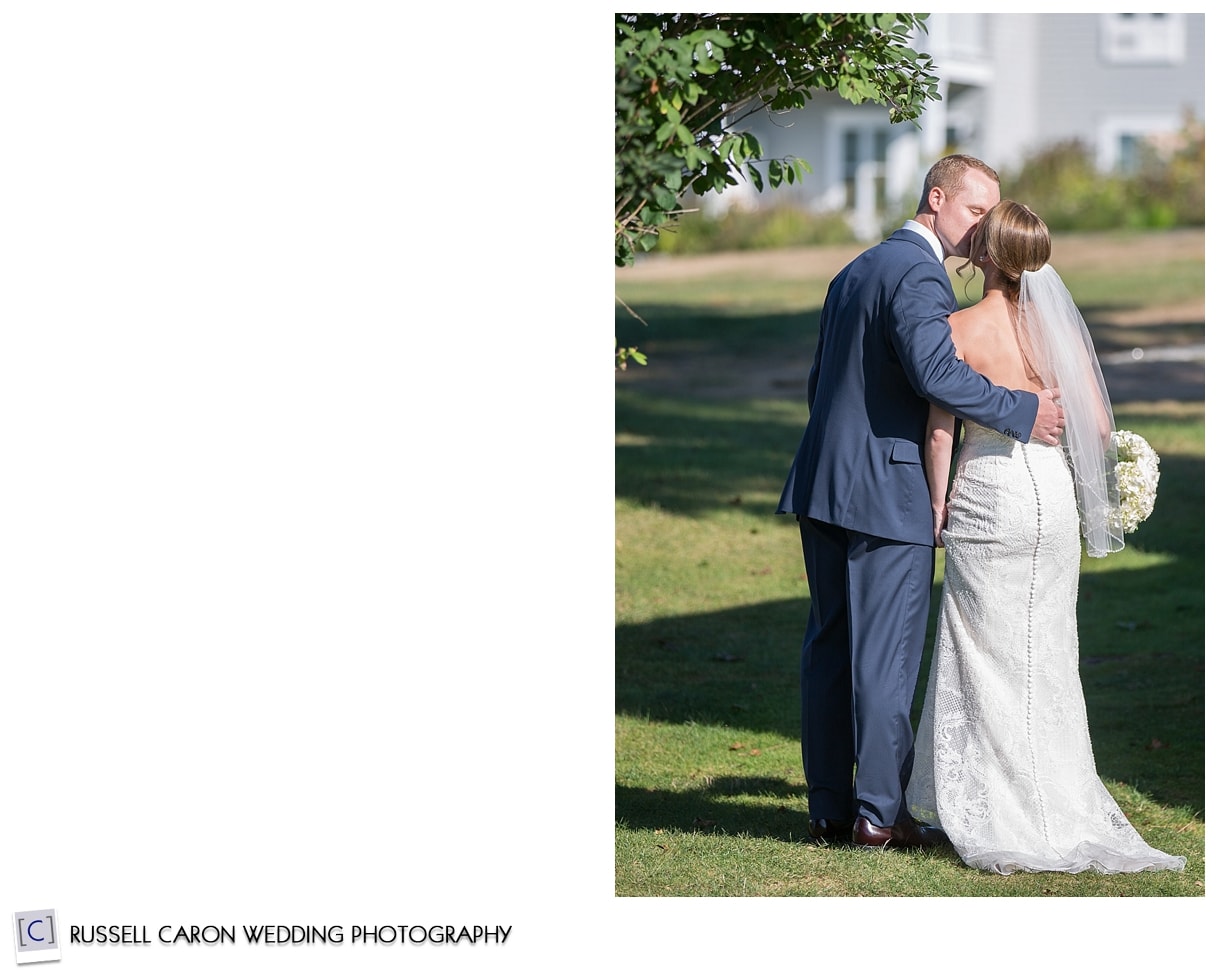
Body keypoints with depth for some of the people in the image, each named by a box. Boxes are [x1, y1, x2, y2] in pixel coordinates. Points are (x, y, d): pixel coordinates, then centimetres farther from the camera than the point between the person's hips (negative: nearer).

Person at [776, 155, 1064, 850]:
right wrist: (1022, 412, -21)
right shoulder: (918, 274, -13)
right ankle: (880, 813, 1)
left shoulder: (857, 270, 18)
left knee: (832, 648, 11)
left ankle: (830, 807, 15)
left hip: (826, 483, 9)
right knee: (887, 655, -3)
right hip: (887, 491, -9)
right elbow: (935, 371, -27)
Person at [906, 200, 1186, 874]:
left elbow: (940, 432, -10)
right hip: (1055, 491, 4)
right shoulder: (1058, 324, 2)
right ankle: (1057, 812, 16)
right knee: (1047, 656, 13)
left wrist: (938, 508, 1)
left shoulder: (961, 329, -8)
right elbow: (1099, 426, 2)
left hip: (989, 490, -4)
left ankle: (999, 822, 4)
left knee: (988, 659, 3)